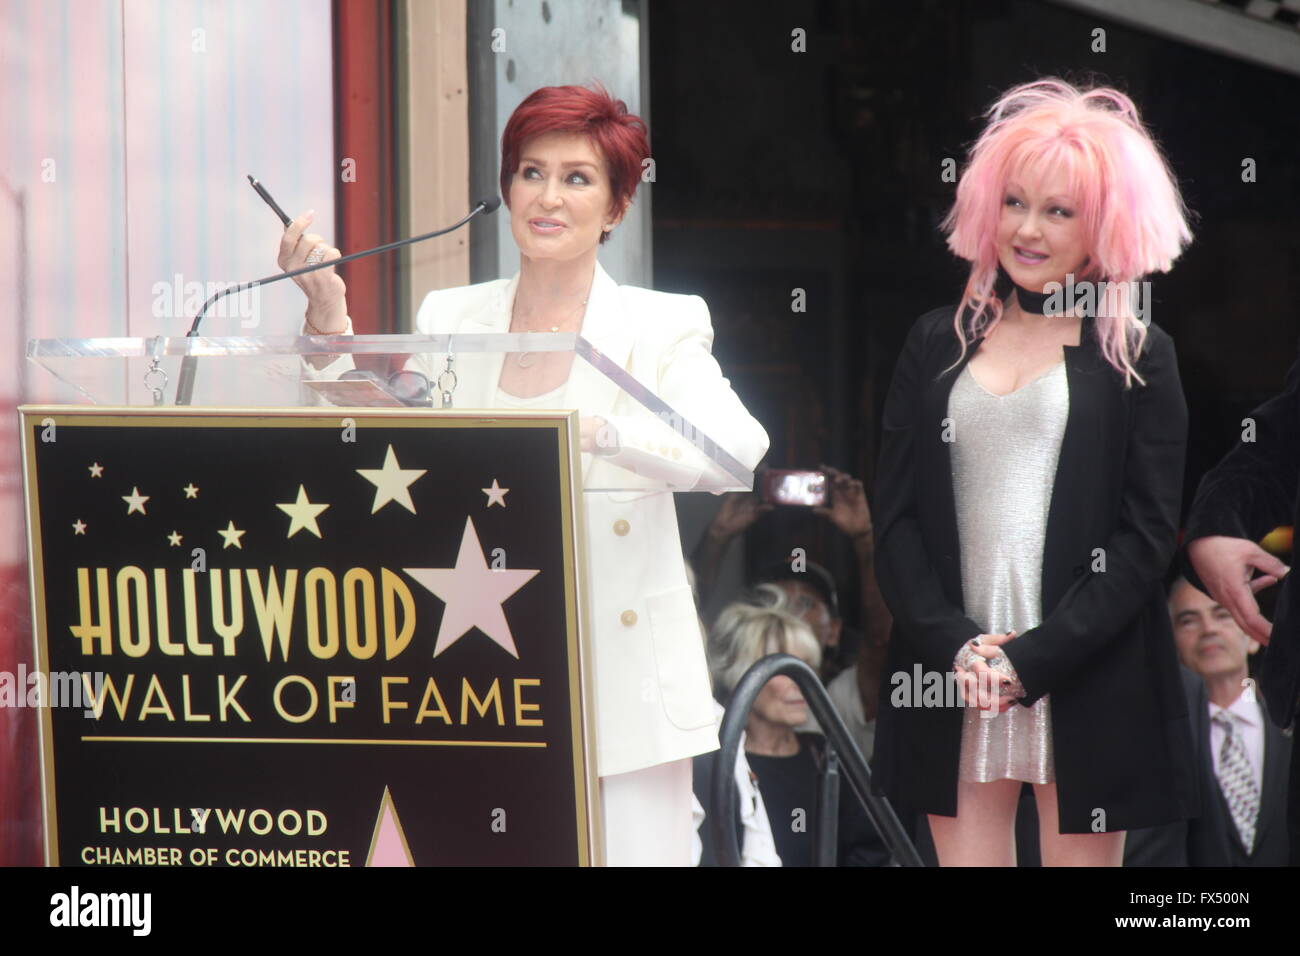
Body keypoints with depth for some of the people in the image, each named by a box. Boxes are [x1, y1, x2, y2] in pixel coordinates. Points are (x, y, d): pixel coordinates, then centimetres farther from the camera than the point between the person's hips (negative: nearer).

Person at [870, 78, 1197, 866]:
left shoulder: (1137, 356, 4)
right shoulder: (939, 343, 12)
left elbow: (1147, 536, -2)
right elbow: (896, 519, 7)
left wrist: (1034, 658, -12)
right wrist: (954, 644, -9)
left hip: (1088, 681, -2)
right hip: (950, 682, 2)